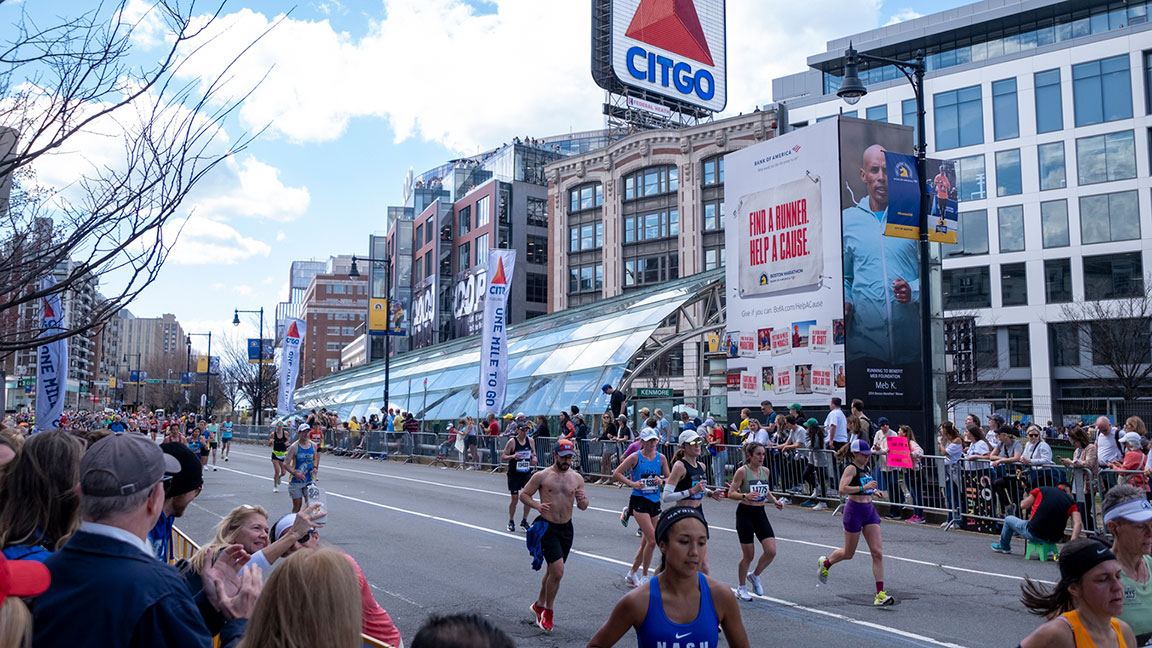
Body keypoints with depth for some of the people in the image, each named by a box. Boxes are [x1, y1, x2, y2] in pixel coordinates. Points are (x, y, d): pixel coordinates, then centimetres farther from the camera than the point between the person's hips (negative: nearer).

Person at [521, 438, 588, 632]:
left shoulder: (577, 478, 5)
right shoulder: (542, 476, -6)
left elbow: (583, 507, 10)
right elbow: (523, 494, 0)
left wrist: (582, 499, -13)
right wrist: (537, 506, -18)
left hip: (566, 529, 5)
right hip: (547, 527, -5)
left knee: (552, 570, 16)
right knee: (558, 571, -15)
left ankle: (539, 605, 37)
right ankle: (548, 611, 5)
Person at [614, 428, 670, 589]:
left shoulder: (661, 458, 5)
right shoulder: (635, 457, -7)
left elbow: (669, 478, 11)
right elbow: (616, 474, -4)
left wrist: (662, 481, -10)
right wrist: (631, 483, -14)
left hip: (655, 502, 5)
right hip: (639, 501, -5)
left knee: (645, 542, 11)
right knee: (652, 540, -14)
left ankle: (632, 573, 29)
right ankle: (644, 576, 3)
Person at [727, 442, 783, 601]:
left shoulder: (765, 471, 7)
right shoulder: (742, 471, -12)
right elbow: (731, 493, -14)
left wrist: (775, 501, 5)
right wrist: (745, 496, -31)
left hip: (760, 513, 6)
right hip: (745, 513, -6)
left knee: (771, 551, -5)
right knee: (748, 555, 0)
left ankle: (754, 575, 23)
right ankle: (741, 588, 22)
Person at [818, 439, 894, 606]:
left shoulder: (867, 468, 10)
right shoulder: (851, 468, -13)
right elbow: (842, 489, -26)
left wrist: (875, 491, 9)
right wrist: (863, 487, -31)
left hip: (869, 510, 7)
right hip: (854, 510, -7)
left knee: (878, 552, -2)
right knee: (848, 553, 8)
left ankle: (880, 593, 0)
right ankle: (825, 562, 38)